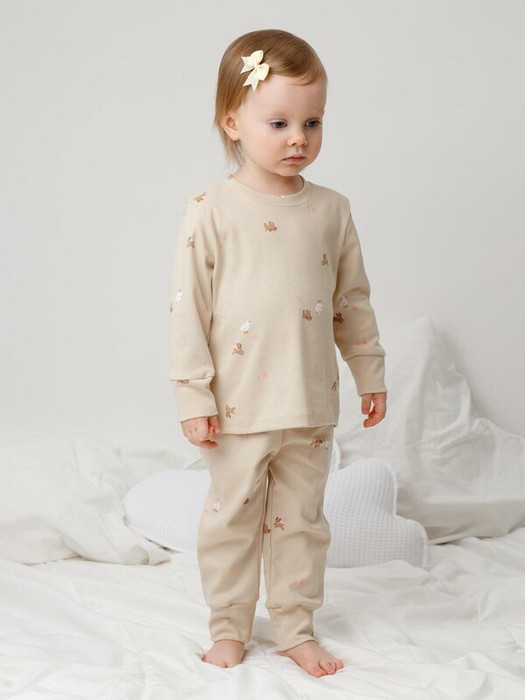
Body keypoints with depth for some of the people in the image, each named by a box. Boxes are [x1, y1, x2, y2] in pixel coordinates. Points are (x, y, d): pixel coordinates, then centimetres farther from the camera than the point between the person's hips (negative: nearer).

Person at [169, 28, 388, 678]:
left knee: (301, 519, 14)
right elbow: (188, 306, -9)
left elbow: (353, 298, 11)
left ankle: (295, 627, 29)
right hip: (238, 405, -3)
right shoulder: (211, 209, -9)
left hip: (312, 404, 3)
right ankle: (228, 626, 28)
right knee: (232, 516, 10)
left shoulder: (331, 209, 2)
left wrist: (370, 373, 13)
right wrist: (193, 395, -11)